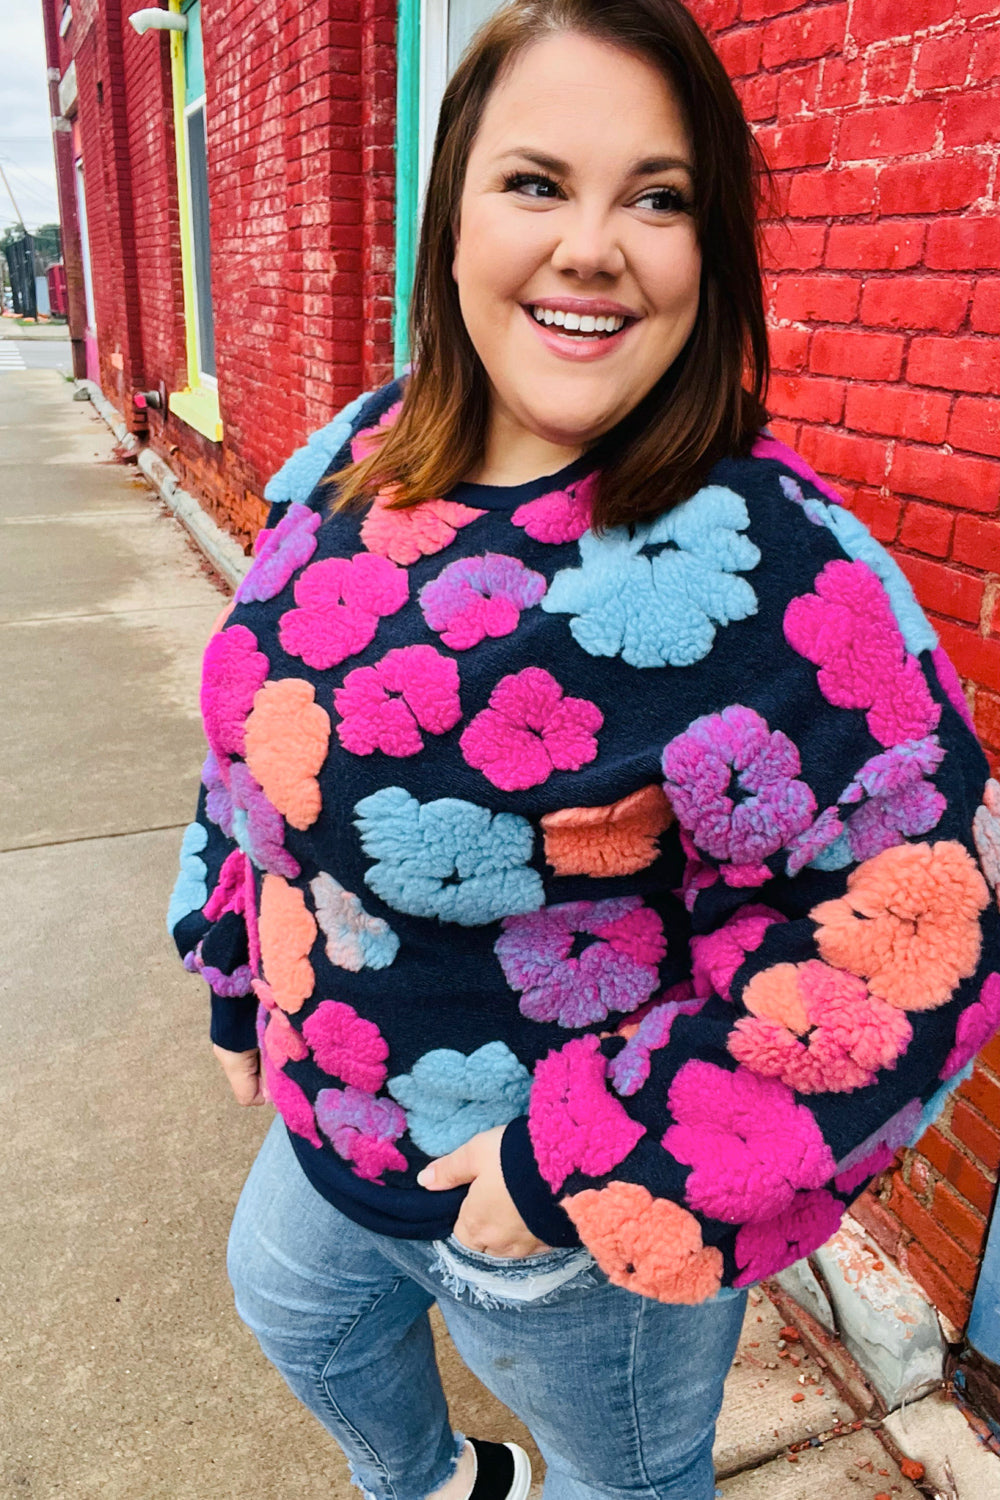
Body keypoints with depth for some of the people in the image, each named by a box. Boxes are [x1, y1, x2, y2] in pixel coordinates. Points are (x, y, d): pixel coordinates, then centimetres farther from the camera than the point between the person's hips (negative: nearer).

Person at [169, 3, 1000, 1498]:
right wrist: (241, 990, 11)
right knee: (292, 1302, 36)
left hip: (581, 1217, -7)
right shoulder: (358, 459, -7)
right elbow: (260, 741, 5)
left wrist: (586, 1166, -24)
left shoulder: (760, 567, -30)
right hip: (328, 1115, 8)